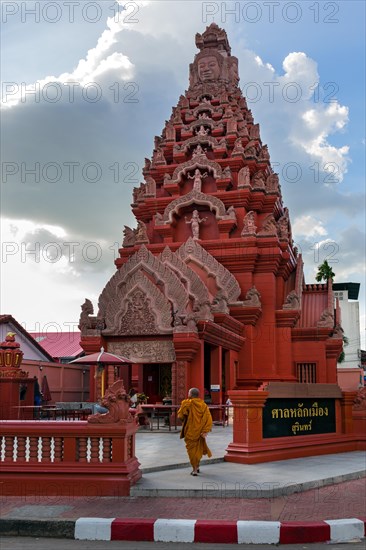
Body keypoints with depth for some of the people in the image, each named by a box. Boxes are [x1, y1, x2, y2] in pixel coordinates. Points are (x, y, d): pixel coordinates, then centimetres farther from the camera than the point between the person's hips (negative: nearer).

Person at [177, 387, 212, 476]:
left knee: (192, 449, 7)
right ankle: (197, 466, 31)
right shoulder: (203, 405, -2)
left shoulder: (186, 403, -13)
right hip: (199, 431, 4)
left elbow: (180, 416, -7)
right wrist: (205, 431, -12)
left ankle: (195, 469, 4)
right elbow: (208, 419, -10)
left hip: (190, 431, -4)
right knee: (198, 448, 22)